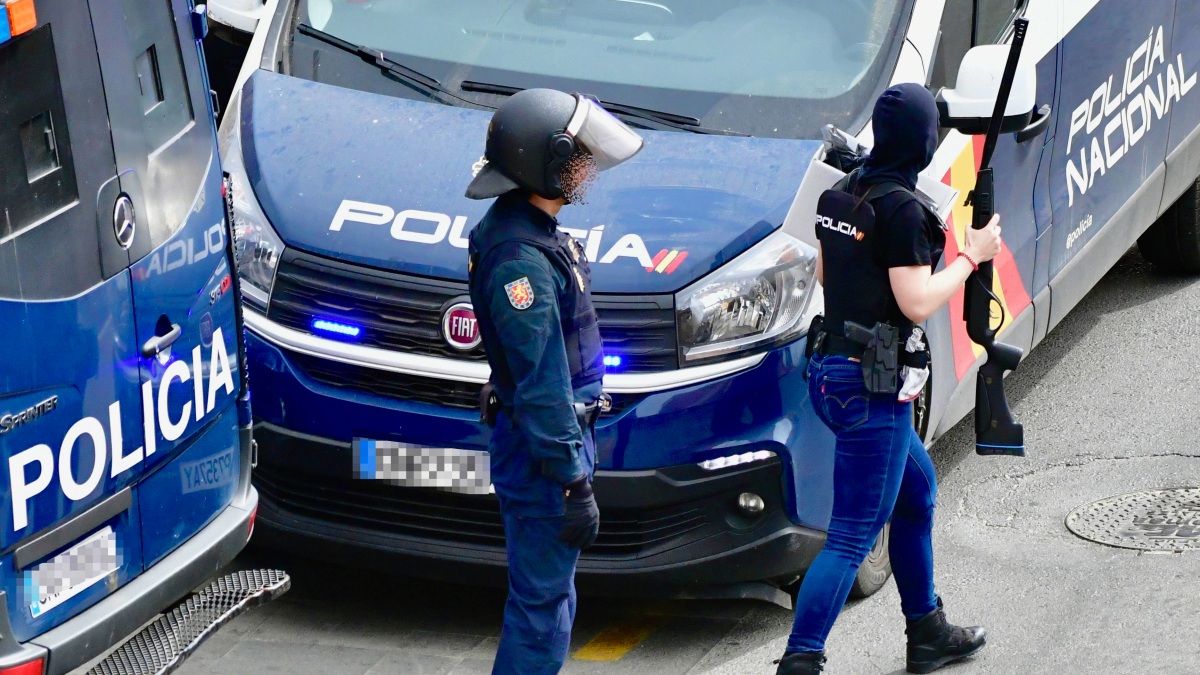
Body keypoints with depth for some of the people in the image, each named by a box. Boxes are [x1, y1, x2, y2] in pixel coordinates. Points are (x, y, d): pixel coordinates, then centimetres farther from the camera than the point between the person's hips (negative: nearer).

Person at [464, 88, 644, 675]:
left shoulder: (532, 230, 8)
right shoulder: (522, 260, -24)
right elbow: (540, 388, -25)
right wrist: (574, 483, -22)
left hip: (560, 432, 10)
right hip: (540, 449, -10)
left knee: (548, 597, 19)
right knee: (541, 602, -3)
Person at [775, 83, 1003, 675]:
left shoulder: (845, 192, 7)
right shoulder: (900, 208, -18)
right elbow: (917, 304, -20)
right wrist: (971, 256, -7)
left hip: (831, 373, 10)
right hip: (872, 387, -10)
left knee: (917, 490, 26)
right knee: (852, 538, -6)